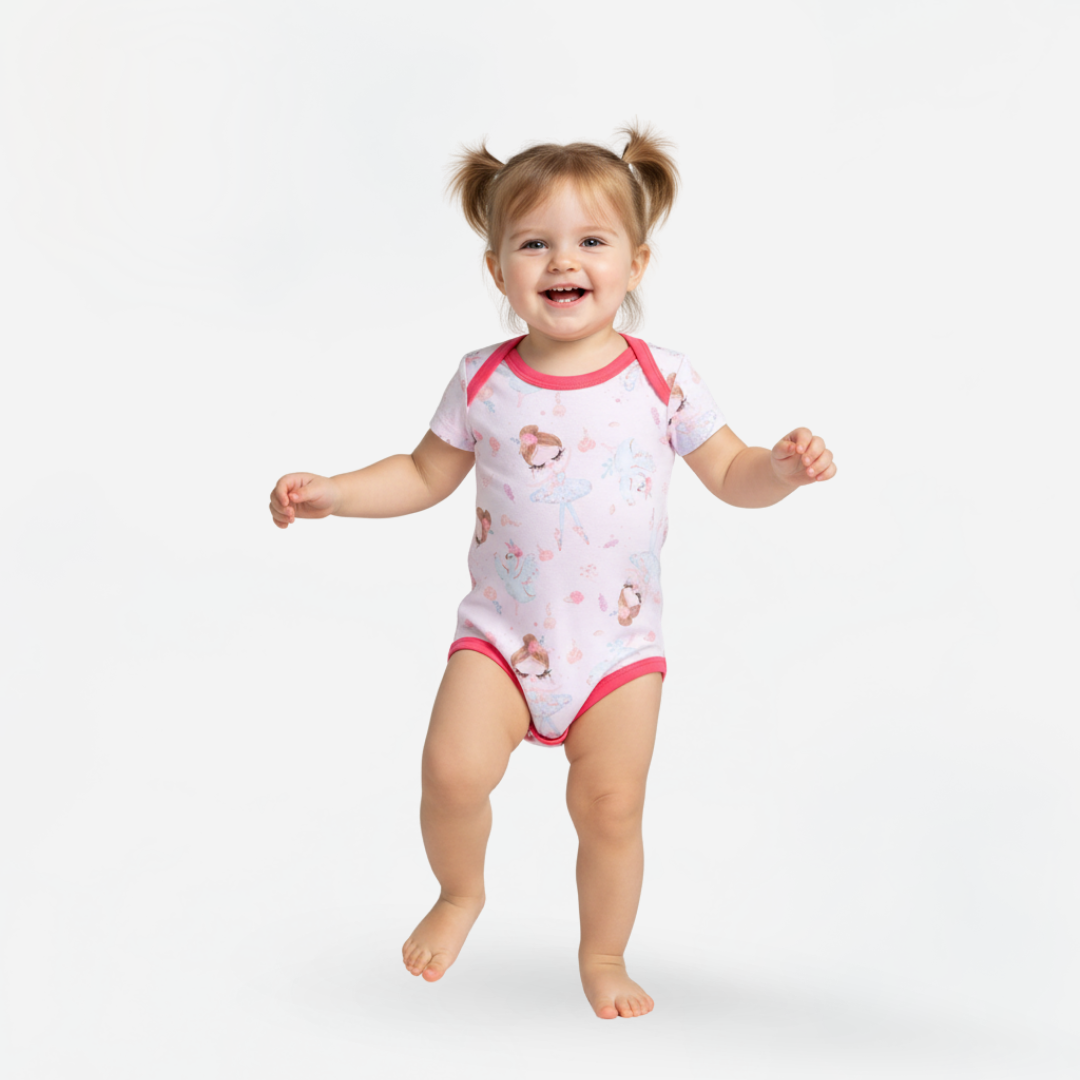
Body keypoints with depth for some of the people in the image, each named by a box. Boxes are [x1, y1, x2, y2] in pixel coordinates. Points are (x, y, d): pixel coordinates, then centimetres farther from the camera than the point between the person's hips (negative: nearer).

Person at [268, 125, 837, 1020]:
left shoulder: (661, 380, -5)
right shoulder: (483, 383, -3)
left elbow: (730, 475, 3)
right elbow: (426, 475, 10)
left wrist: (784, 468, -18)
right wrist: (331, 493, -2)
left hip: (619, 644, 0)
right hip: (501, 636, 0)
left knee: (611, 810, 2)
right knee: (454, 771, -17)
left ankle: (604, 954, 30)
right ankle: (460, 894, 16)